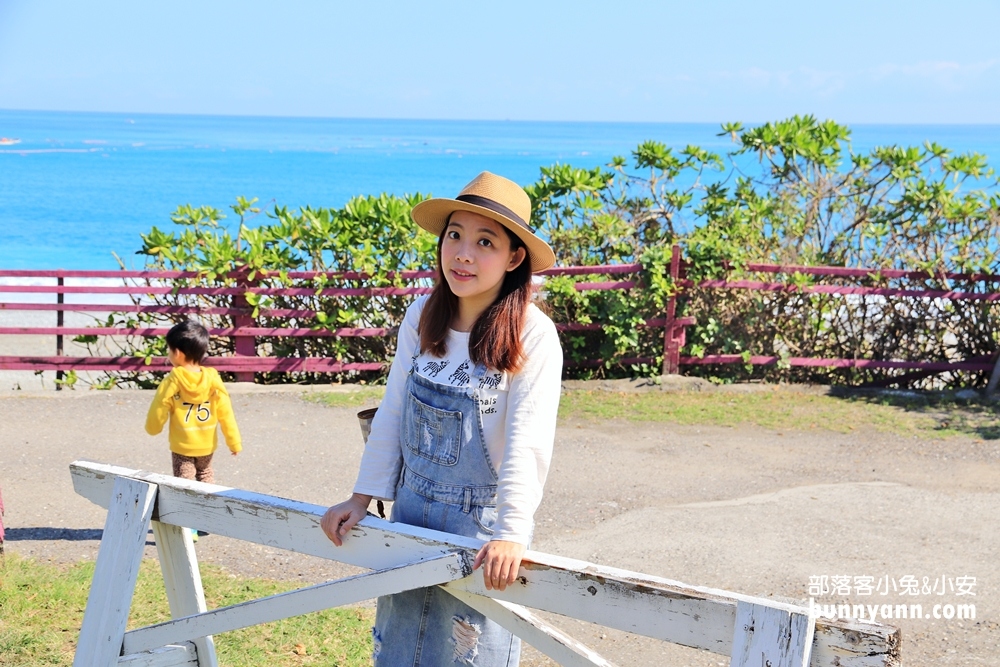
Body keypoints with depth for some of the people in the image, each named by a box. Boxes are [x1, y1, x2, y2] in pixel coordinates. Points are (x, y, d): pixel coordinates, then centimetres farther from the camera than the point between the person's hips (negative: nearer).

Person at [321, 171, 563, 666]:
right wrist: (363, 498, 6)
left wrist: (510, 536, -28)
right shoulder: (422, 316, -3)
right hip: (412, 512, 5)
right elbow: (392, 412, 4)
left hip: (481, 522, -5)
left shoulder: (532, 336, -18)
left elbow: (528, 443, -22)